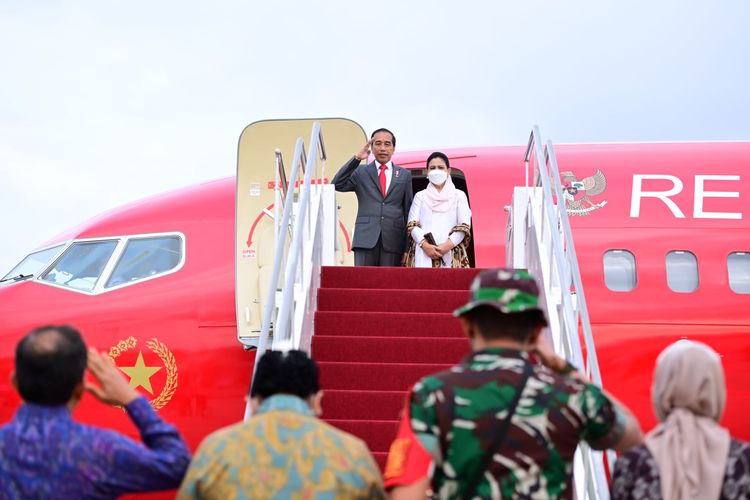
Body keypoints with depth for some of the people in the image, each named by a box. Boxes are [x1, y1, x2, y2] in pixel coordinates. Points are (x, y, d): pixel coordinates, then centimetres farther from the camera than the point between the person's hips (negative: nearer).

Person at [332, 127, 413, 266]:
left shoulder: (404, 175, 14)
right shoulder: (361, 172, 12)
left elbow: (408, 211, 13)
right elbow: (338, 185, -3)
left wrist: (407, 247, 7)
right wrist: (356, 158, -10)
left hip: (393, 242, 1)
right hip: (366, 239, -1)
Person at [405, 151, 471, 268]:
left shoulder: (459, 195, 15)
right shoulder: (420, 196, 19)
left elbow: (464, 226, 4)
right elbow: (412, 225, 7)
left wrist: (447, 245, -12)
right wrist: (425, 245, -11)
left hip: (452, 254, -1)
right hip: (423, 253, 1)